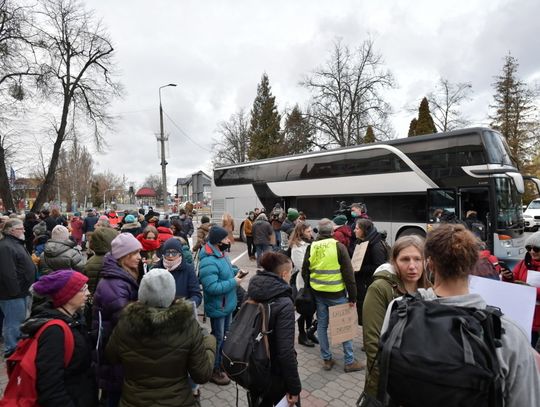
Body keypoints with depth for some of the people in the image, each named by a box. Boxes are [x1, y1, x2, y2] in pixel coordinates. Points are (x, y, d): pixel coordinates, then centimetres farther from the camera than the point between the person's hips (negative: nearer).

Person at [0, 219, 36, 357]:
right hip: (14, 293, -11)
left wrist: (25, 290, 22)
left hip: (21, 291, 11)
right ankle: (11, 351, 12)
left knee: (19, 321, 21)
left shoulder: (16, 244, 15)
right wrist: (15, 291, -22)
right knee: (14, 323, 0)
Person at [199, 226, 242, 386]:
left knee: (225, 335, 25)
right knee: (218, 338, 9)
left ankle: (222, 361, 45)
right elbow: (212, 287, -35)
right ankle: (214, 370, 29)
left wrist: (235, 272, -2)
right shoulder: (208, 262, -31)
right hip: (217, 307, -9)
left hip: (227, 304, 9)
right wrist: (233, 282, -27)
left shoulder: (221, 254, 1)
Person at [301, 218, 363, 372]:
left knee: (322, 325, 14)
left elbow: (305, 272, 6)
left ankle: (326, 359, 23)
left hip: (318, 293, 4)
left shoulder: (311, 247, -1)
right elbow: (348, 274, -11)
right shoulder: (338, 246, -12)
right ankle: (350, 362, 19)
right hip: (336, 294, -3)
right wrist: (352, 296, -3)